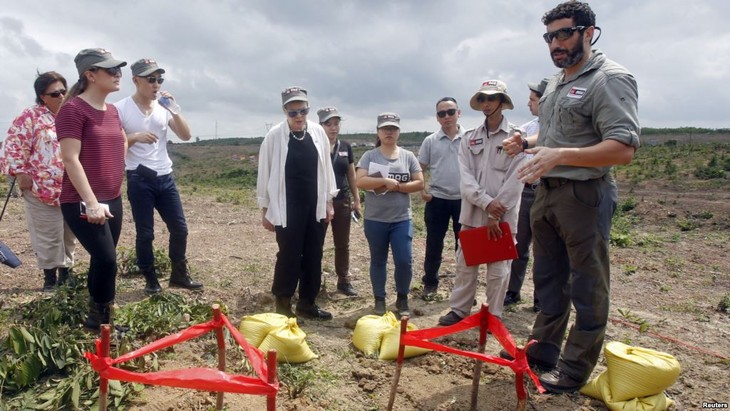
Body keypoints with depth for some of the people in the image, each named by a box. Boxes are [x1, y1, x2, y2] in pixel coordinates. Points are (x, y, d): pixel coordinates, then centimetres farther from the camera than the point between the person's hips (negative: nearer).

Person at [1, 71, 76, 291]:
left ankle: (65, 273, 27)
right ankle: (50, 278, 16)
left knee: (69, 235, 13)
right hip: (43, 189, -5)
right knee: (49, 238, 2)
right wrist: (20, 173, -14)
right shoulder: (31, 116, -6)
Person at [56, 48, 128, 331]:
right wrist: (91, 203, -23)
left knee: (101, 259, 14)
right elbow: (70, 159, -19)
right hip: (82, 204, -8)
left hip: (113, 200, 8)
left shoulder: (112, 111, 11)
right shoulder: (73, 109, -12)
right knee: (106, 259, -12)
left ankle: (96, 316, 28)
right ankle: (101, 321, 5)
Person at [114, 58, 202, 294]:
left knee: (179, 229, 8)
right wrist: (135, 137, -21)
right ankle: (151, 280, 19)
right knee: (145, 234, 2)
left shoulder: (163, 107, 7)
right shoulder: (121, 108, -5)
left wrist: (174, 109, -9)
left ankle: (179, 275, 24)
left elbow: (186, 136, 1)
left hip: (166, 178, 5)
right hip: (139, 180, -4)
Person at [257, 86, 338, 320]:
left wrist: (328, 201, 9)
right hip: (287, 209, -4)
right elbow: (265, 173, -2)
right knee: (289, 257, 1)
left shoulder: (318, 132, 2)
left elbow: (326, 167, 9)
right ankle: (282, 304, 19)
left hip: (315, 207, 4)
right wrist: (265, 208, -1)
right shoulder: (274, 136, -7)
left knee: (313, 257, 9)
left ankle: (307, 303, 23)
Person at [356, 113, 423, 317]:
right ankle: (379, 299, 26)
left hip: (402, 219, 1)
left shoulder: (408, 156, 4)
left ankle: (402, 298, 21)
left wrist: (396, 186, -12)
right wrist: (386, 181, -20)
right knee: (378, 261, 11)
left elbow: (419, 183, -1)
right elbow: (360, 181, -13)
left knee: (404, 261, -1)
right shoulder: (369, 156, -1)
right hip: (375, 219, -1)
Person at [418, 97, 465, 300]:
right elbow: (420, 169, 7)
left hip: (464, 199, 0)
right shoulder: (430, 141, 2)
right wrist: (422, 191, -4)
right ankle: (430, 283, 22)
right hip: (437, 200, 0)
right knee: (434, 245, 7)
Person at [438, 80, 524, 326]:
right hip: (472, 213, 3)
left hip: (503, 215, -3)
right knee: (465, 264, 11)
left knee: (498, 269, 6)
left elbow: (514, 181, -9)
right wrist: (486, 202, -17)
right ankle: (459, 309, 23)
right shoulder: (469, 138, 8)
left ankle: (493, 315, 20)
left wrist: (495, 214, -13)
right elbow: (465, 177, -2)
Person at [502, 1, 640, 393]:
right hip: (547, 192, 9)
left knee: (586, 287, 4)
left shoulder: (610, 79, -12)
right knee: (549, 278, 17)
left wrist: (560, 156, -33)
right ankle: (543, 349, 32)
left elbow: (623, 149, -22)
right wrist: (526, 142, 6)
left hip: (584, 195, -9)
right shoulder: (555, 82, 15)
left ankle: (574, 370, 17)